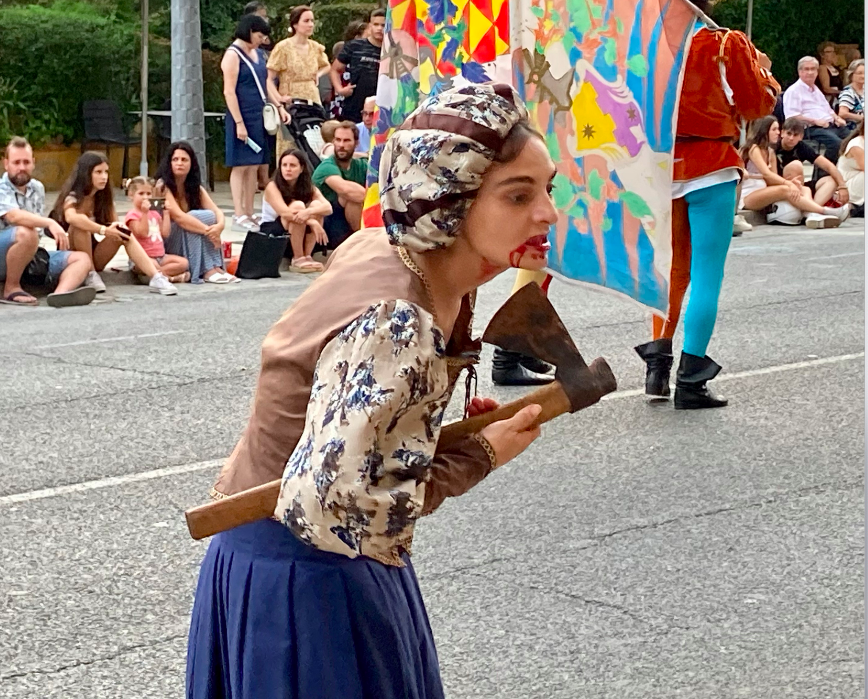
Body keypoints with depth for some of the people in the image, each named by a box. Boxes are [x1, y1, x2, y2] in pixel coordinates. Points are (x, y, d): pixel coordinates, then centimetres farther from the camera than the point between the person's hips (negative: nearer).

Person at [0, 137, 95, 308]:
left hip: (32, 256, 8)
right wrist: (50, 223, -42)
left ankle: (60, 294, -41)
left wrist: (58, 233, 5)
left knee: (82, 259, -8)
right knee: (26, 233, -37)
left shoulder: (37, 188, 13)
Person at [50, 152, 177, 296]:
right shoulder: (72, 197, -16)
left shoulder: (103, 197, 5)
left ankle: (156, 278, -30)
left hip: (93, 256, 5)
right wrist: (103, 230, -41)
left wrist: (116, 229, -24)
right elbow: (71, 217, -39)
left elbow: (114, 226, 0)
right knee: (80, 225, -32)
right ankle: (90, 275, -22)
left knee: (123, 234, -19)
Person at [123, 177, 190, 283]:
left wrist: (166, 213, 9)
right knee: (153, 265, -42)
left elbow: (165, 233, 10)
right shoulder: (132, 215, -5)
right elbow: (142, 233, -18)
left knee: (184, 263, -12)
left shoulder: (154, 213, 18)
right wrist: (144, 213, -21)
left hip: (160, 256, 8)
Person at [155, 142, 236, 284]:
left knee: (209, 216, -17)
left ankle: (216, 267, -26)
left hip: (188, 243, 6)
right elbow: (178, 216, -26)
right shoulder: (163, 186, -14)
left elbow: (217, 211, -5)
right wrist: (208, 230, -32)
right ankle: (206, 271, -32)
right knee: (198, 217, -26)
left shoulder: (195, 187, 6)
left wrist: (220, 225, -29)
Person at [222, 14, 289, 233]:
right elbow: (229, 92, -14)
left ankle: (249, 214, 12)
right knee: (240, 166, -5)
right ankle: (239, 216, -3)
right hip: (243, 117, -8)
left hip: (259, 118, 8)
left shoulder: (257, 55, 16)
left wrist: (279, 106, 8)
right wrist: (239, 123, -18)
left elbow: (266, 83, 23)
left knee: (254, 167, 8)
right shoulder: (233, 55, -9)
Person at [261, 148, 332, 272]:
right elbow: (284, 212, -29)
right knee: (298, 205, -28)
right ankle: (297, 260, -25)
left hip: (299, 240, 4)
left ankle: (306, 256, -21)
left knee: (316, 205, -20)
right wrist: (312, 222, -40)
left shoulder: (309, 188, -2)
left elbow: (328, 208, -20)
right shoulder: (273, 187, -13)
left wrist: (308, 212, -40)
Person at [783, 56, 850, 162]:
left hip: (831, 125, 9)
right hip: (811, 129, -9)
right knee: (837, 143, -34)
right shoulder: (793, 91, -1)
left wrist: (836, 118, 14)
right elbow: (792, 117, -12)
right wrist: (815, 121, -18)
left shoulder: (816, 90, 27)